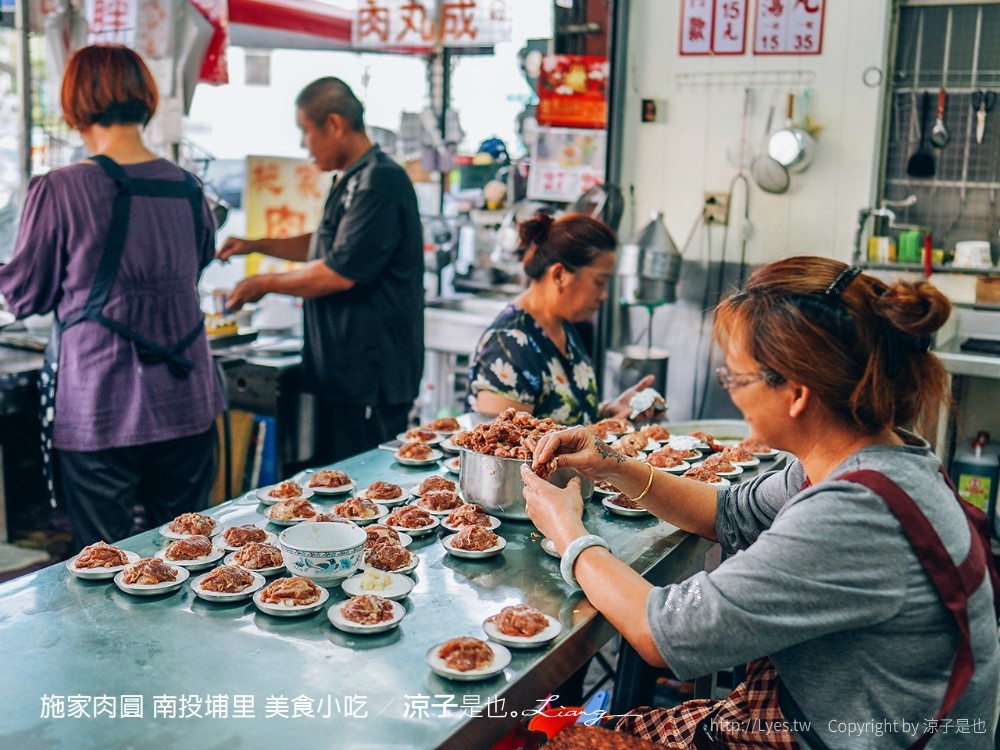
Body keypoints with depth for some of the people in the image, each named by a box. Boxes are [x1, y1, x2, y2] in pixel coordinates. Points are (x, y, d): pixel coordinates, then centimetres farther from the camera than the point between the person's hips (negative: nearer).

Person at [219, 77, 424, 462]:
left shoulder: (379, 182, -17)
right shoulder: (351, 181, 16)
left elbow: (340, 272, -22)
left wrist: (264, 283, -8)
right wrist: (256, 245, 26)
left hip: (372, 376, -10)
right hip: (341, 368, 10)